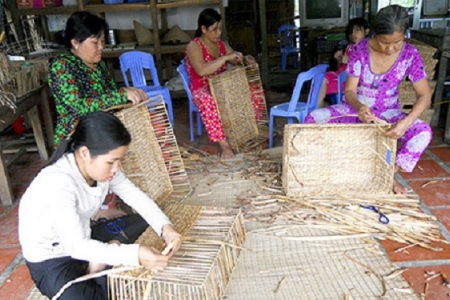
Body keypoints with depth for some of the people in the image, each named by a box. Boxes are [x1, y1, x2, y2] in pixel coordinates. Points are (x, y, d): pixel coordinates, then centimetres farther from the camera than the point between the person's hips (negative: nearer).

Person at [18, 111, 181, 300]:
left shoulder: (101, 166, -12)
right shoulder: (57, 183, -34)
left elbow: (135, 196, -8)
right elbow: (76, 246, -36)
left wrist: (165, 227, -25)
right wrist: (134, 254, -43)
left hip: (83, 238, 7)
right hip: (50, 259, -7)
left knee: (146, 222, 1)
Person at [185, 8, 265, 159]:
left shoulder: (221, 44, 9)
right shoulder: (194, 46, -13)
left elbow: (236, 61, 15)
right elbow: (201, 70, -30)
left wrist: (246, 59, -9)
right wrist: (226, 58, -31)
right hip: (203, 90, -7)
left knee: (253, 94, -10)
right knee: (209, 102, -41)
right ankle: (224, 144, -40)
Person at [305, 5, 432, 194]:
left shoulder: (410, 55, -14)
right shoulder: (360, 50, -16)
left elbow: (424, 95, -16)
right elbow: (349, 90, -15)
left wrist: (406, 122, -35)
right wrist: (359, 107, -40)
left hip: (387, 112, 1)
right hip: (356, 108, 0)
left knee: (423, 132, -28)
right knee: (313, 119, -25)